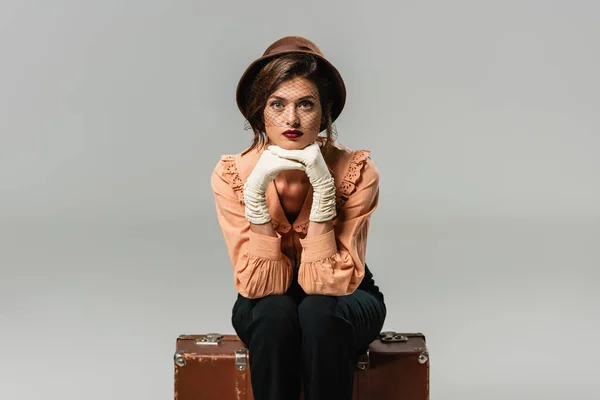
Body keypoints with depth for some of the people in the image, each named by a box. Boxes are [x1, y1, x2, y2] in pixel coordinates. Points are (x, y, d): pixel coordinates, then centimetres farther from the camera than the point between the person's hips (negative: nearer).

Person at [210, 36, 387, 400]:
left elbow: (330, 283, -28)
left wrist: (323, 188, -38)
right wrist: (256, 191, -36)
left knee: (319, 310, -33)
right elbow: (260, 285, -25)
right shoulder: (232, 175, -22)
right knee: (275, 310, -32)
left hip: (343, 304, -1)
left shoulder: (357, 172, -26)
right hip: (267, 310, 1)